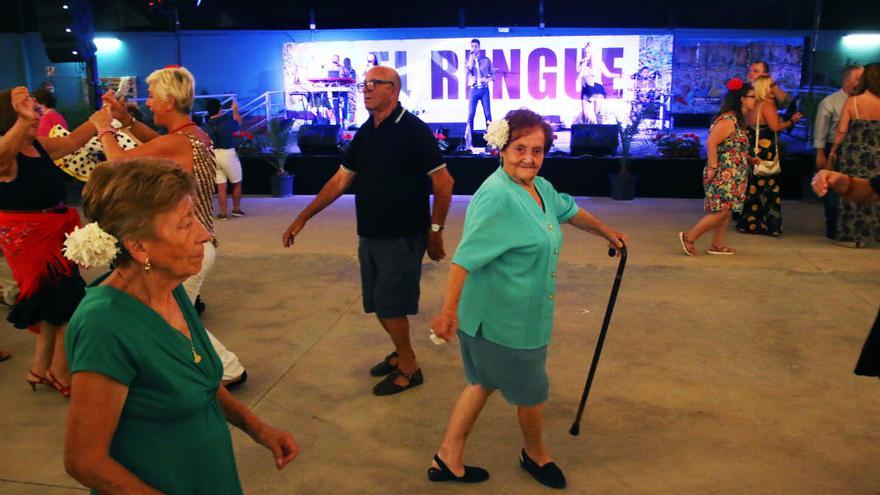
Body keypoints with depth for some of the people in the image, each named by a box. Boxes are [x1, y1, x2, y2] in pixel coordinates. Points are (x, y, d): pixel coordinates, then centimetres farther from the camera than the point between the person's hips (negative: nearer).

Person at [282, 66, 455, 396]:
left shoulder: (413, 130, -13)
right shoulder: (365, 133, 8)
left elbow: (443, 183, -13)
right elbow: (340, 180, 11)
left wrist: (435, 231, -12)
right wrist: (303, 217, 8)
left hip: (402, 238, -7)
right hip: (369, 235, 7)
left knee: (389, 305, -3)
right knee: (377, 304, 14)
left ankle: (408, 368, 17)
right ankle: (401, 353, 36)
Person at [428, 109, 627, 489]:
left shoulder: (540, 188, 5)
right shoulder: (497, 197, -24)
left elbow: (570, 212, 25)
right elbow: (465, 258, -29)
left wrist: (607, 232, 37)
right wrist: (449, 310, -33)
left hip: (522, 315, 9)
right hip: (503, 319, -9)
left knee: (486, 382, 19)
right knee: (532, 390, 13)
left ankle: (448, 459, 32)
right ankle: (535, 454, 42)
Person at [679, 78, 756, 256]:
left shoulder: (736, 119, 14)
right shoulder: (727, 120, -17)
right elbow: (711, 143, -24)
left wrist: (749, 159, 17)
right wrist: (713, 168, -23)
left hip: (732, 176, 10)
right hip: (723, 174, -10)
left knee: (727, 211, 11)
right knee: (721, 211, -9)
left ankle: (717, 245, 17)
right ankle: (689, 237, -1)